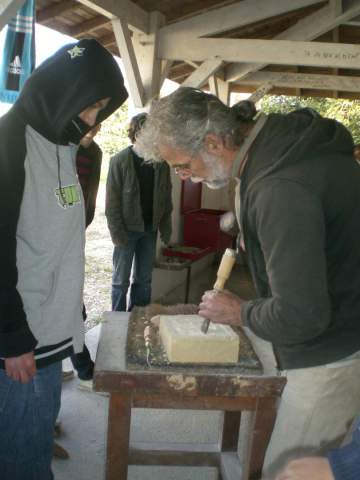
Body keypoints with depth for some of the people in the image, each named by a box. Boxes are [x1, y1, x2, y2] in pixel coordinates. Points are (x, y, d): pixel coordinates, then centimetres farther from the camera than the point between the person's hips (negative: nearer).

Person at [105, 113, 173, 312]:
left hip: (150, 229, 4)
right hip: (127, 229, -4)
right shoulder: (119, 161, -8)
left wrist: (166, 229, 4)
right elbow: (112, 202, -9)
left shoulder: (161, 163, 3)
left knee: (144, 279, 13)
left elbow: (166, 198, 8)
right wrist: (117, 233, -13)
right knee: (121, 280, 5)